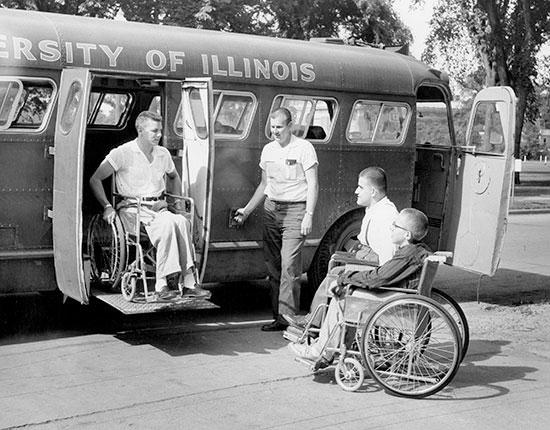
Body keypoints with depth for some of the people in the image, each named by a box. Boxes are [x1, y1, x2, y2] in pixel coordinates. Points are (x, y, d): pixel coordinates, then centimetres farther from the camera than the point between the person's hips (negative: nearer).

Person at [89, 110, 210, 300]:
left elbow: (174, 177, 36)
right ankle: (161, 284, -34)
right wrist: (107, 206, -13)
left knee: (182, 221, -29)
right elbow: (95, 180, -3)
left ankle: (188, 282, -31)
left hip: (158, 207, 5)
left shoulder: (163, 154, 15)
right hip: (132, 209, -5)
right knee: (168, 224, -35)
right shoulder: (123, 153, -2)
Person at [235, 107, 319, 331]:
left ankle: (288, 318, -9)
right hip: (271, 209, 6)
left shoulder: (304, 148, -4)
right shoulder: (268, 150, 14)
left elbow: (312, 184, -6)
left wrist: (309, 215, -14)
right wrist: (247, 210, 17)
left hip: (295, 210, -6)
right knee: (272, 264, 4)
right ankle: (278, 317, 10)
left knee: (289, 265, -12)